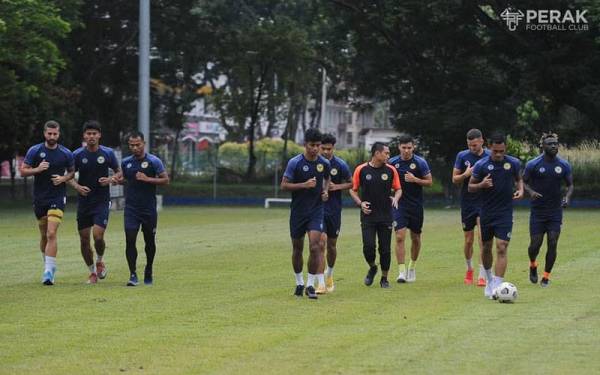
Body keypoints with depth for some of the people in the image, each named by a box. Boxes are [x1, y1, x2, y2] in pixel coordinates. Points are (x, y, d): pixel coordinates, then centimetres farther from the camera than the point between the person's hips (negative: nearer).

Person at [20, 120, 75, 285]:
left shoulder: (66, 153, 0)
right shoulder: (34, 151, -1)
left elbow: (71, 172, 13)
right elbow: (23, 171, 0)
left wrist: (63, 178, -7)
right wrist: (37, 169, -18)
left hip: (58, 198, -2)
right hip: (39, 198, 2)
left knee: (51, 234, -16)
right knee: (44, 235, 11)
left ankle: (49, 271, -19)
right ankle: (49, 265, 30)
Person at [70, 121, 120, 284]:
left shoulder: (108, 153, -2)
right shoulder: (77, 154, -2)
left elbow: (119, 172, 9)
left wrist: (110, 180, -11)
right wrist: (77, 186, -13)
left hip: (102, 201, -2)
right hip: (83, 201, 2)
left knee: (98, 236, -16)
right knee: (84, 239, 2)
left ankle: (100, 261, 15)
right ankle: (92, 272, 20)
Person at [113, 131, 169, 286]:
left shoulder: (153, 161, -5)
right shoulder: (126, 162, 7)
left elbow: (165, 180, -6)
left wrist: (147, 179, -17)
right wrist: (117, 179, -1)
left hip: (149, 208, -2)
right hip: (131, 208, 2)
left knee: (149, 240, 9)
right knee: (130, 240, -12)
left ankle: (148, 271, 30)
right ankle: (133, 274, -10)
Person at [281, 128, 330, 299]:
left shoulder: (324, 163, 0)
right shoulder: (295, 162, -10)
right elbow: (284, 185, -8)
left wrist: (325, 191, 1)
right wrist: (304, 185, -20)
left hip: (316, 211, 1)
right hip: (298, 211, -1)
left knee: (314, 247, -14)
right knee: (297, 249, 9)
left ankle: (310, 285, -6)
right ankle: (299, 283, 27)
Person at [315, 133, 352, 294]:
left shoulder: (340, 165, -3)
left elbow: (350, 184, 5)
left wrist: (336, 187, -11)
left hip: (334, 210, 2)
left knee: (331, 245, 13)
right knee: (321, 243, -14)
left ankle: (329, 274, 41)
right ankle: (321, 283, -15)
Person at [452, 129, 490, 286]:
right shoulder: (462, 156, 0)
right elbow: (454, 179, 3)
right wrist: (465, 175, -16)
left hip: (484, 201, -2)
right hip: (467, 202, 2)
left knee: (482, 237, -16)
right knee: (469, 240, 9)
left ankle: (482, 275, -16)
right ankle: (469, 269, 33)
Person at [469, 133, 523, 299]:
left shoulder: (514, 163, -3)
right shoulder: (481, 165, -7)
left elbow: (519, 179, 16)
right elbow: (470, 187, 1)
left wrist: (520, 189, -5)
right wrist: (482, 184, -19)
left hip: (505, 212, -1)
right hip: (486, 211, 1)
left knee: (502, 247, -13)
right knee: (487, 247, 12)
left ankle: (497, 286, -16)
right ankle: (489, 279, 35)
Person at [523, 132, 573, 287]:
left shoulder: (564, 165, 1)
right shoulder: (533, 164, -6)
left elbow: (570, 185, 11)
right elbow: (523, 182, 3)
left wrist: (567, 197, -9)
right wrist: (531, 191, -18)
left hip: (555, 212, 2)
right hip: (537, 212, -2)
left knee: (552, 244, -5)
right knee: (536, 243, -3)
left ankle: (546, 276, 10)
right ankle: (532, 265, 29)